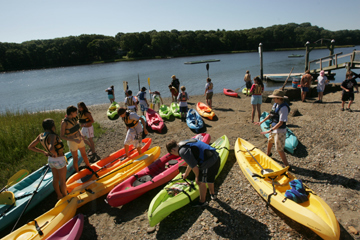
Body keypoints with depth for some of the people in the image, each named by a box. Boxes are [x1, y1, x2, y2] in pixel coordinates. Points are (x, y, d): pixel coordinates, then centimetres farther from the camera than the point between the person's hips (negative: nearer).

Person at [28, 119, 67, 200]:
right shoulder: (52, 136, -29)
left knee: (56, 179, 24)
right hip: (59, 161, -8)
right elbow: (51, 149, -45)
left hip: (50, 160, 8)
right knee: (62, 180, 13)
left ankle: (59, 196, 41)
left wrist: (43, 152, 7)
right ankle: (65, 196, 31)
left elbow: (30, 147, 5)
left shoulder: (40, 136, -4)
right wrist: (55, 153, -24)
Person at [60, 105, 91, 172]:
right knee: (75, 158, 10)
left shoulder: (74, 119, -3)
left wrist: (81, 135, -9)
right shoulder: (64, 122, -22)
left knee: (84, 154, 19)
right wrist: (74, 140, -26)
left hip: (79, 139, 6)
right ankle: (77, 172, 29)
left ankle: (89, 168, 38)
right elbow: (61, 136, -19)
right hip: (72, 142, -6)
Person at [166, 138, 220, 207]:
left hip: (209, 162, -10)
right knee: (209, 179, 33)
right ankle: (213, 194, 56)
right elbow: (191, 162, 30)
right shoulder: (186, 143, 18)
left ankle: (202, 202, 36)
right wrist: (186, 174, 44)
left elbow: (194, 167, -14)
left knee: (201, 182, 14)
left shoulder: (183, 152, -14)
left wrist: (197, 177, 6)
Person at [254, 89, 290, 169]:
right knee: (270, 141, 30)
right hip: (274, 128, 9)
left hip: (280, 131, -9)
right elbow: (270, 114, 15)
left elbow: (281, 122, -28)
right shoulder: (276, 104, 1)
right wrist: (261, 122, 14)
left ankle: (287, 166, 10)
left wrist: (270, 130, -30)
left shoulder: (284, 108, -27)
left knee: (279, 149, -3)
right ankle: (268, 154, 58)